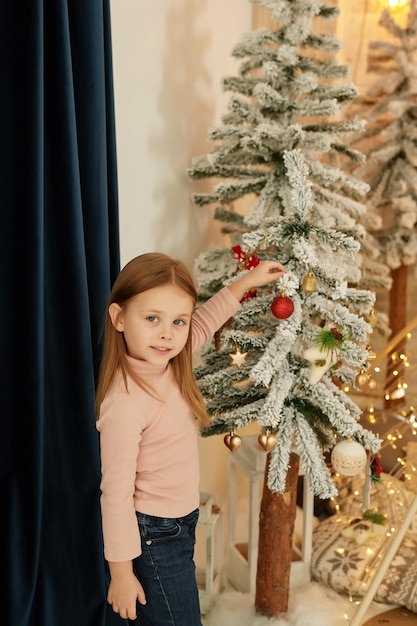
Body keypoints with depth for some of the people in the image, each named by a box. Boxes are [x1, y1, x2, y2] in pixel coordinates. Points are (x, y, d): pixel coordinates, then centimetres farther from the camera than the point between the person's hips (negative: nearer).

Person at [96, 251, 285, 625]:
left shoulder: (166, 363, -6)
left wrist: (247, 280, 17)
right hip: (152, 536, -8)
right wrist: (121, 573, -16)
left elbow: (204, 324, 15)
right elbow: (116, 493, -23)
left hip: (181, 524, 8)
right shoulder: (125, 402, -29)